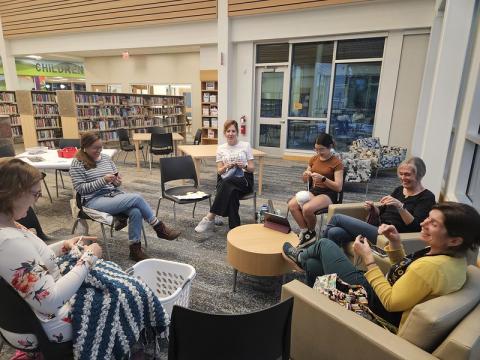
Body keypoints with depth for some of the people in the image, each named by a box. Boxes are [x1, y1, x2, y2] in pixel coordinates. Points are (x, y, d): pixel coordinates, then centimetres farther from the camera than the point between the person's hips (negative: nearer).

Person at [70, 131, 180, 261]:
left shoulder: (106, 158, 12)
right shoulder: (78, 163, -3)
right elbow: (80, 188, -9)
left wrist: (117, 181, -7)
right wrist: (103, 180, -18)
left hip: (114, 194, 5)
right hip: (94, 201, -5)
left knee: (136, 211, -28)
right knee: (136, 198, -26)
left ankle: (135, 249, -16)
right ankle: (160, 228, -12)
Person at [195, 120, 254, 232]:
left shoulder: (246, 145, 8)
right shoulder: (220, 148, 13)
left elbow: (252, 168, 6)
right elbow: (219, 171, 8)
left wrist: (244, 166, -17)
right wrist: (226, 167, -15)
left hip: (244, 180, -1)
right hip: (225, 181, 2)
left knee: (227, 182, -37)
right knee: (231, 192, -37)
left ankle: (210, 218, -34)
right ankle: (234, 227, -32)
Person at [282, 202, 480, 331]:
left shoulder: (432, 266, -33)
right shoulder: (453, 254, -3)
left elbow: (390, 302, -27)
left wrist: (368, 259, -23)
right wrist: (395, 243, -4)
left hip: (373, 304, -9)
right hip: (388, 298, 9)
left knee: (324, 245, 4)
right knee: (314, 265, 16)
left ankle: (300, 257, 37)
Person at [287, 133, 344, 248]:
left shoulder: (337, 163, -9)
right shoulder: (314, 158, 8)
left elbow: (339, 187, -16)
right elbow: (305, 180, 16)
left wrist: (323, 179, -29)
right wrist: (306, 175, -9)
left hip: (328, 194, -6)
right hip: (313, 190, 6)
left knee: (307, 208, -33)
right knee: (292, 205, -22)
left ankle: (311, 233, -2)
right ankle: (305, 232, -7)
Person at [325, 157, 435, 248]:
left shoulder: (427, 197, -2)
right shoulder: (399, 189, 18)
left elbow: (416, 227, -14)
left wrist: (400, 206, -27)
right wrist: (373, 209, 0)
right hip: (376, 229, 7)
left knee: (337, 218, -14)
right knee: (334, 233, -22)